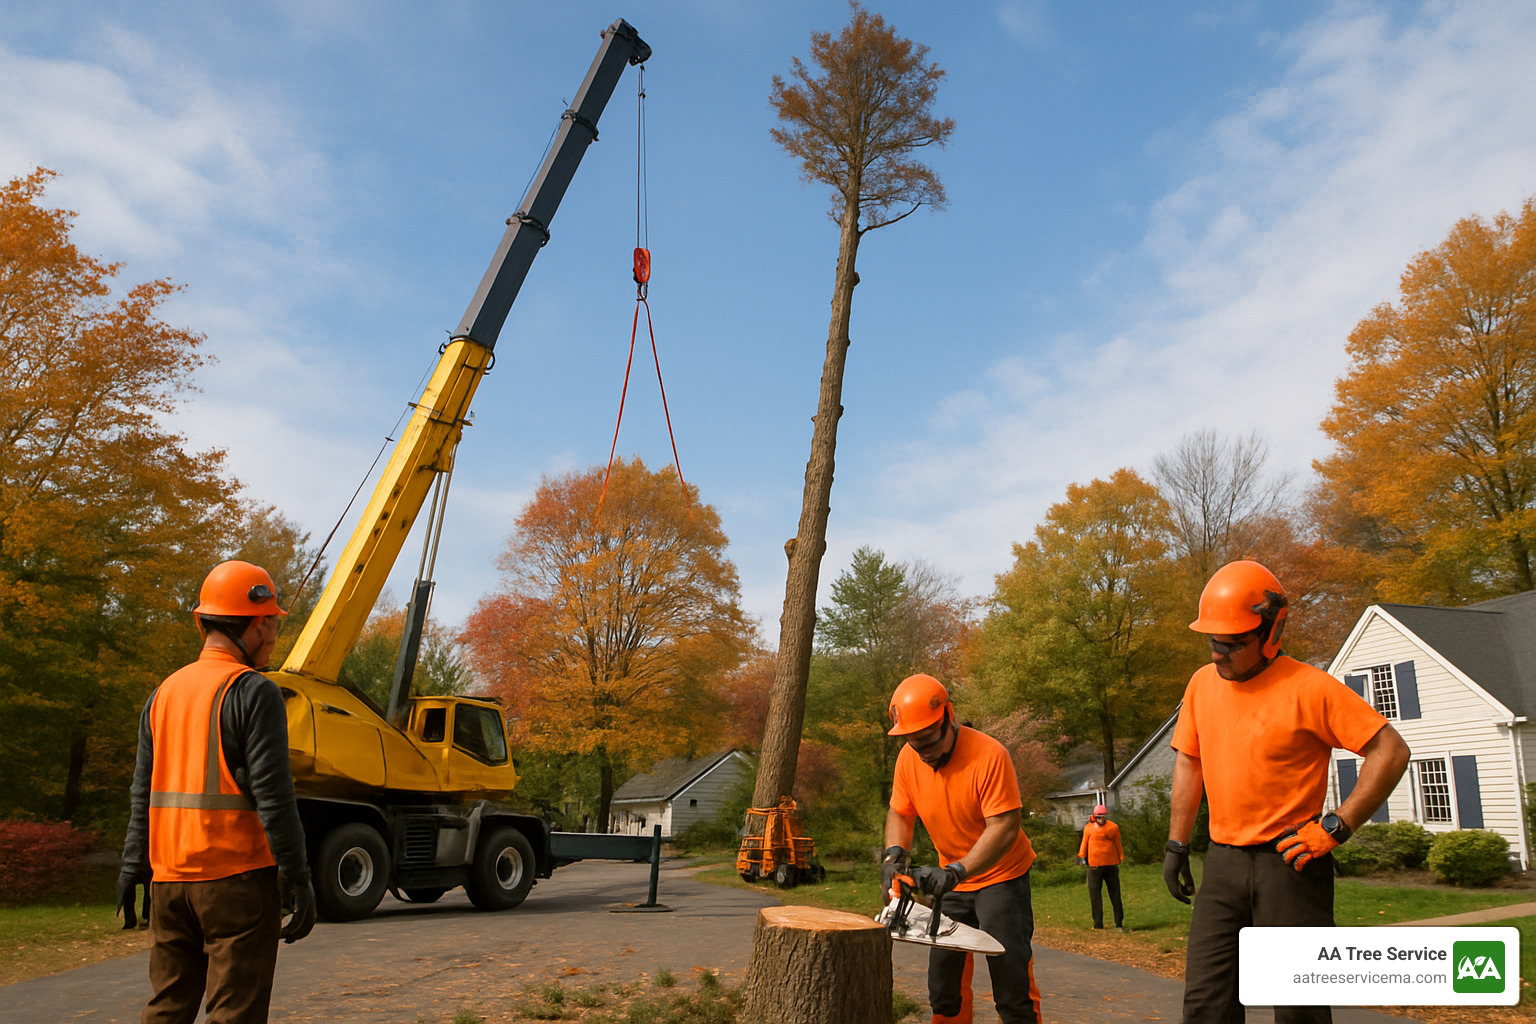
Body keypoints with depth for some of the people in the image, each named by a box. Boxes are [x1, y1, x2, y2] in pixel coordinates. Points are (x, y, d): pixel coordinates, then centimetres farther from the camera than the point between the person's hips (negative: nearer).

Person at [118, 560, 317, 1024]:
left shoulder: (164, 693, 11)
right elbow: (272, 795, -16)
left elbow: (143, 793, 14)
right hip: (236, 877, -7)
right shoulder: (253, 691, -12)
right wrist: (297, 878, -12)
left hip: (169, 879, 7)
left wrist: (133, 869, 19)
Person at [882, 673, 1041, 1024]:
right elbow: (900, 814, 1)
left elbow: (1005, 827, -29)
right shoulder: (908, 758, -8)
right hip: (952, 880, 6)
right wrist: (895, 853, -19)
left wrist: (956, 871, -35)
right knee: (944, 982, 11)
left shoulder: (988, 755, -27)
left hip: (1000, 876, -6)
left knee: (1012, 982, -7)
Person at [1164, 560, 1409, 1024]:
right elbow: (1189, 764, 15)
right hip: (1223, 863, 5)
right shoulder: (1203, 683, 7)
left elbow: (1391, 751, -10)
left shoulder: (1309, 687, -11)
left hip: (1288, 863, -5)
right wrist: (1177, 846, 11)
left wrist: (1335, 826, -14)